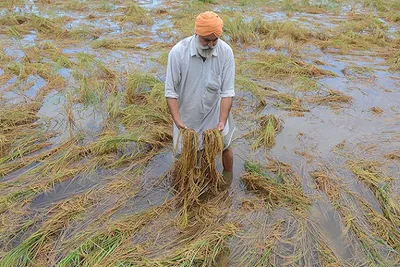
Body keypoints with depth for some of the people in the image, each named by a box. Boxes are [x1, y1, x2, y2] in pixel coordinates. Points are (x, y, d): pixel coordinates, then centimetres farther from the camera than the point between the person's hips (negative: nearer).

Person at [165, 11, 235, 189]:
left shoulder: (226, 52, -20)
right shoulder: (178, 52, -24)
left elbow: (227, 92, -17)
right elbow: (171, 91, -19)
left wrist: (222, 121, -26)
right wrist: (177, 120, -28)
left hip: (214, 112, 1)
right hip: (187, 114, 0)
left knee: (224, 146, 14)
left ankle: (228, 175, 43)